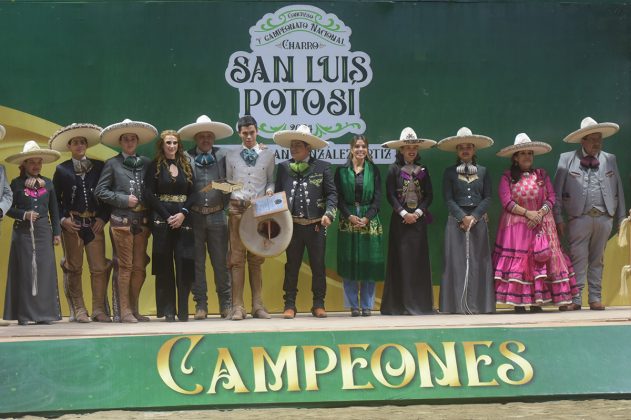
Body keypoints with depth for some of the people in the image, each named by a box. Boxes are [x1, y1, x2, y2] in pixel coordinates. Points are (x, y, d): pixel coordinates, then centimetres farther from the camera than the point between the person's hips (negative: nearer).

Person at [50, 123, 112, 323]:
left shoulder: (99, 166, 9)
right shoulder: (62, 169, 7)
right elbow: (55, 199, 6)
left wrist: (103, 218, -2)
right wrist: (63, 219, -6)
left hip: (95, 223, 1)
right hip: (72, 224, 0)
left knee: (99, 267, -6)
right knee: (74, 268, 3)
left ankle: (99, 310, 0)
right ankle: (78, 310, 9)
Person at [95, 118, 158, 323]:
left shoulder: (145, 163, 12)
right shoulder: (112, 164, 3)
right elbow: (100, 191, -1)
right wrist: (124, 200, -9)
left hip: (141, 220, 4)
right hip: (121, 220, -4)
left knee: (139, 267, 6)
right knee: (124, 266, -4)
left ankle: (134, 309, 15)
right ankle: (123, 311, 2)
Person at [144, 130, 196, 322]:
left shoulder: (186, 166, 14)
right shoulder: (155, 166, 5)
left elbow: (192, 193, 7)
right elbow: (150, 195, -3)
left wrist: (183, 213, -9)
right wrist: (168, 217, -11)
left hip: (183, 221, 2)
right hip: (162, 220, -2)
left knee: (184, 263, -4)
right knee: (164, 265, -1)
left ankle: (183, 310, 1)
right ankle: (168, 310, 3)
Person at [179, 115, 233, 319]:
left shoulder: (223, 155, 7)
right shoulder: (186, 158, 2)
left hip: (217, 216, 1)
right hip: (194, 217, -1)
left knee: (221, 262, 4)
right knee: (197, 263, 5)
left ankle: (226, 303, 12)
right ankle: (200, 304, 12)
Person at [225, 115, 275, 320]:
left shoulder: (268, 155, 11)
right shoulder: (231, 156, 10)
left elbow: (271, 180, 12)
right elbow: (227, 182, 11)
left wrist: (269, 190, -8)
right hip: (237, 208, -1)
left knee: (256, 259, 6)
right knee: (237, 258, -3)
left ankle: (258, 305, 10)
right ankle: (237, 307, -1)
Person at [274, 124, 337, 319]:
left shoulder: (322, 167, 3)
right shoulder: (283, 168, 8)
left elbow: (332, 193, 1)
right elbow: (277, 193, 9)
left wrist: (328, 213, -14)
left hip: (316, 225, -1)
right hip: (292, 225, 1)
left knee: (318, 266, 6)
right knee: (291, 266, 7)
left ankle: (318, 305, 15)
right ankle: (289, 305, 14)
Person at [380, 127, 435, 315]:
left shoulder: (423, 170, 10)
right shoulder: (394, 170, 1)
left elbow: (429, 195, 6)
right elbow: (390, 195, -4)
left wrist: (417, 213, -7)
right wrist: (404, 214, -12)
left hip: (419, 219, 3)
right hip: (400, 220, -3)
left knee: (419, 259, 1)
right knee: (401, 259, -3)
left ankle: (420, 303, 5)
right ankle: (400, 304, -1)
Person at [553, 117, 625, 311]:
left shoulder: (610, 159, 12)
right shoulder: (567, 159, 4)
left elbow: (618, 191, 13)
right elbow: (557, 191, 3)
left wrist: (621, 219, 10)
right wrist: (558, 218, -2)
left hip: (604, 217, 3)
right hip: (579, 217, -2)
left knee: (597, 260, 8)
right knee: (578, 259, -4)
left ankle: (595, 298, 14)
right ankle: (575, 298, -1)